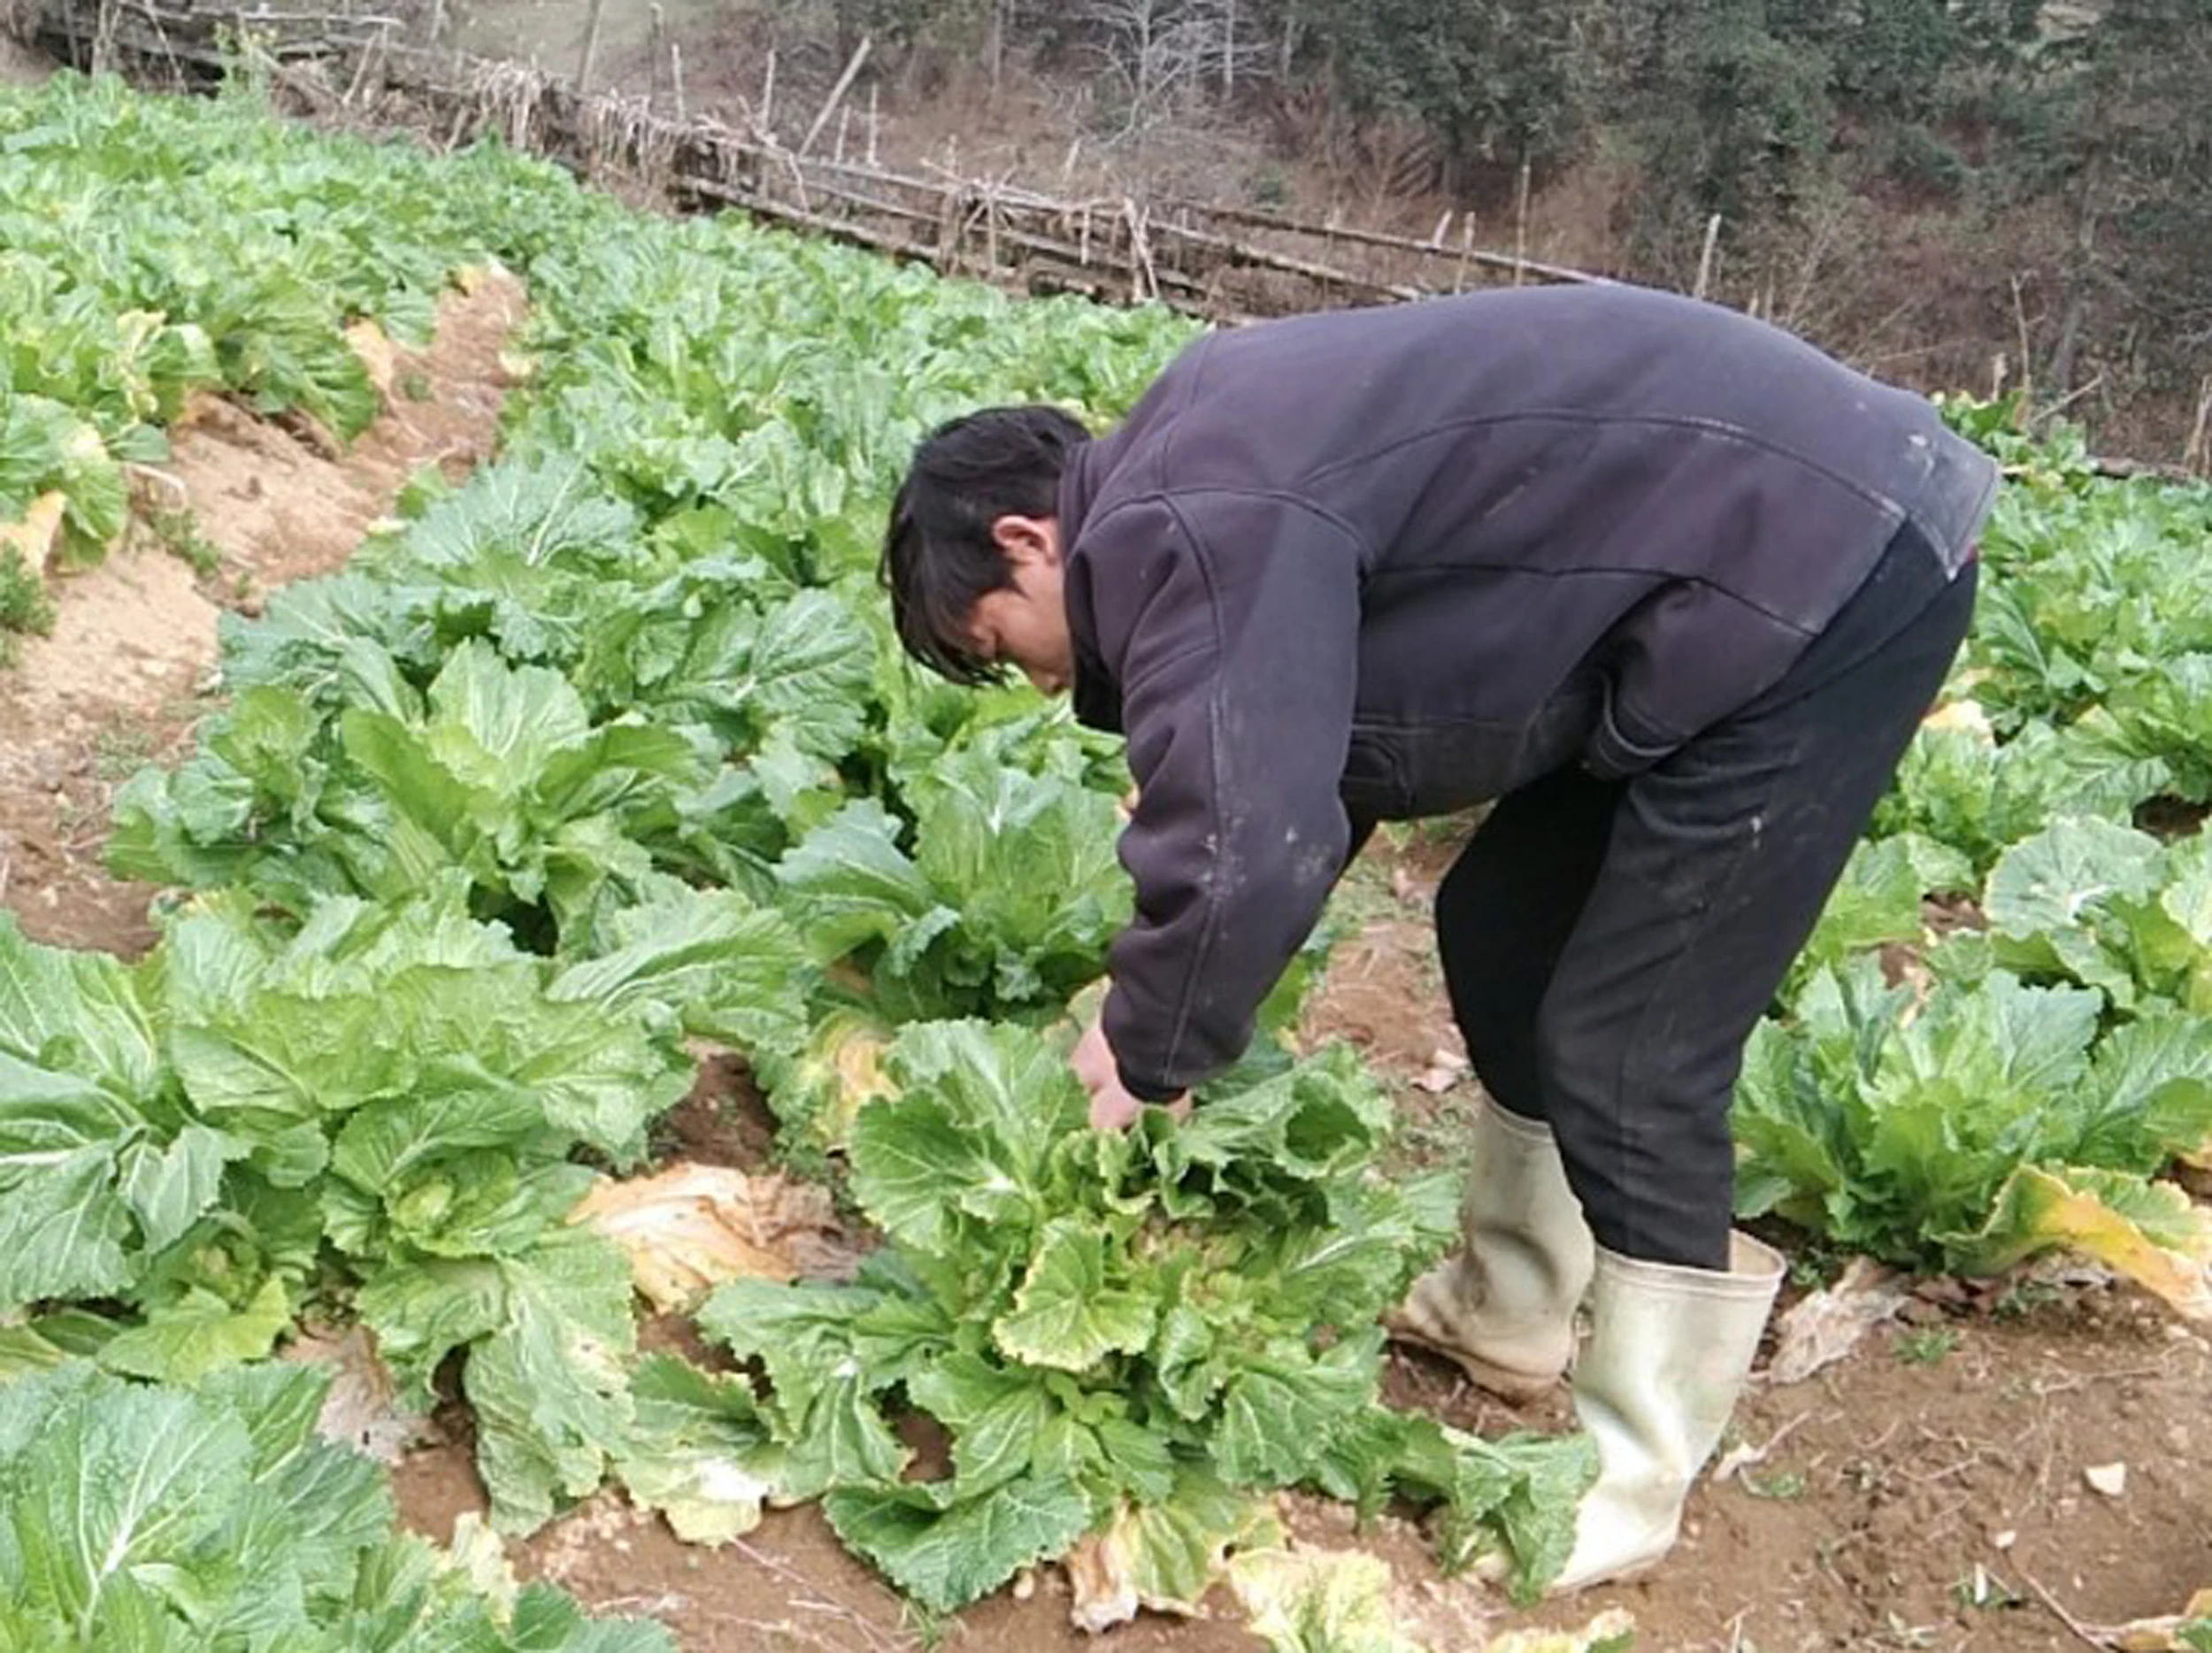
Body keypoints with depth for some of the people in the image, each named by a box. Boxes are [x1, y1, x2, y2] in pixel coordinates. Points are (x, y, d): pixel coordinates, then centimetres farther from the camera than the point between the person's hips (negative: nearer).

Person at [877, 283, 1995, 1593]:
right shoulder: (1199, 481, 13)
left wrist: (1144, 1059, -9)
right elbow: (1293, 773, 20)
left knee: (1627, 1054, -6)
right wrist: (1169, 1010, 16)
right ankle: (1512, 1315, 34)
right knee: (1506, 937, 17)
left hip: (1828, 576, -11)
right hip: (1795, 544, 11)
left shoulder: (1178, 531, -20)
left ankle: (1632, 1482, 12)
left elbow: (1244, 842, -28)